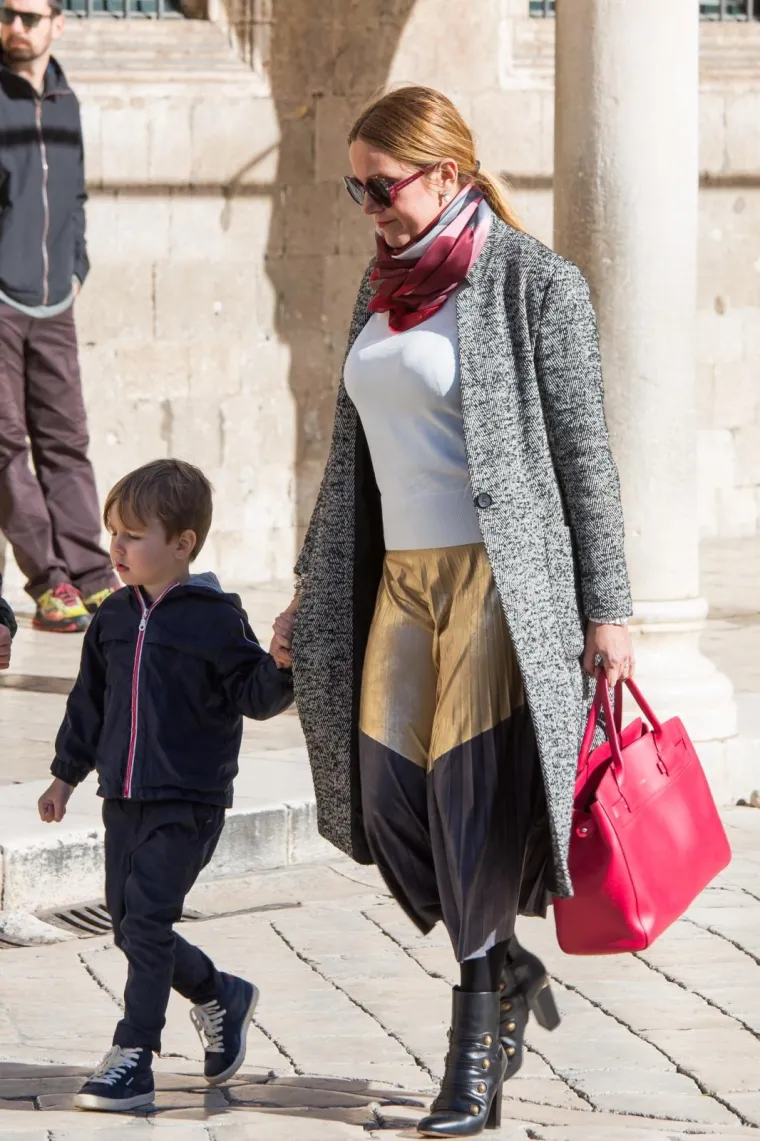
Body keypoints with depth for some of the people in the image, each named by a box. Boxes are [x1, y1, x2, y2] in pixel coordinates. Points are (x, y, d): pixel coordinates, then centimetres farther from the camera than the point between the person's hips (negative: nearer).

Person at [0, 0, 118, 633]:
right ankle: (51, 581, -4)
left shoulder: (65, 101, 13)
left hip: (53, 304, 5)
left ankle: (92, 580, 2)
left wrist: (75, 267, 15)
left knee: (66, 441, 3)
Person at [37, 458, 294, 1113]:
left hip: (188, 804, -7)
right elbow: (90, 703, 17)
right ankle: (219, 997, 34)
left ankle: (133, 1059, -9)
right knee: (130, 927, 11)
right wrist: (67, 775, 20)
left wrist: (281, 667, -30)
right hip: (125, 800, 7)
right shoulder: (115, 618, 9)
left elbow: (254, 694, -9)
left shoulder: (215, 619, -9)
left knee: (145, 918, -14)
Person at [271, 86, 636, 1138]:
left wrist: (606, 608, -9)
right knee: (388, 797, 0)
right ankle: (511, 973, 23)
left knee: (477, 803, -9)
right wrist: (312, 591, 20)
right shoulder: (382, 289, 14)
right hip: (400, 578, 7)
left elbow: (585, 456, -6)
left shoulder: (535, 285, -6)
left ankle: (477, 1052, 0)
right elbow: (352, 456, 21)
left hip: (501, 580, -7)